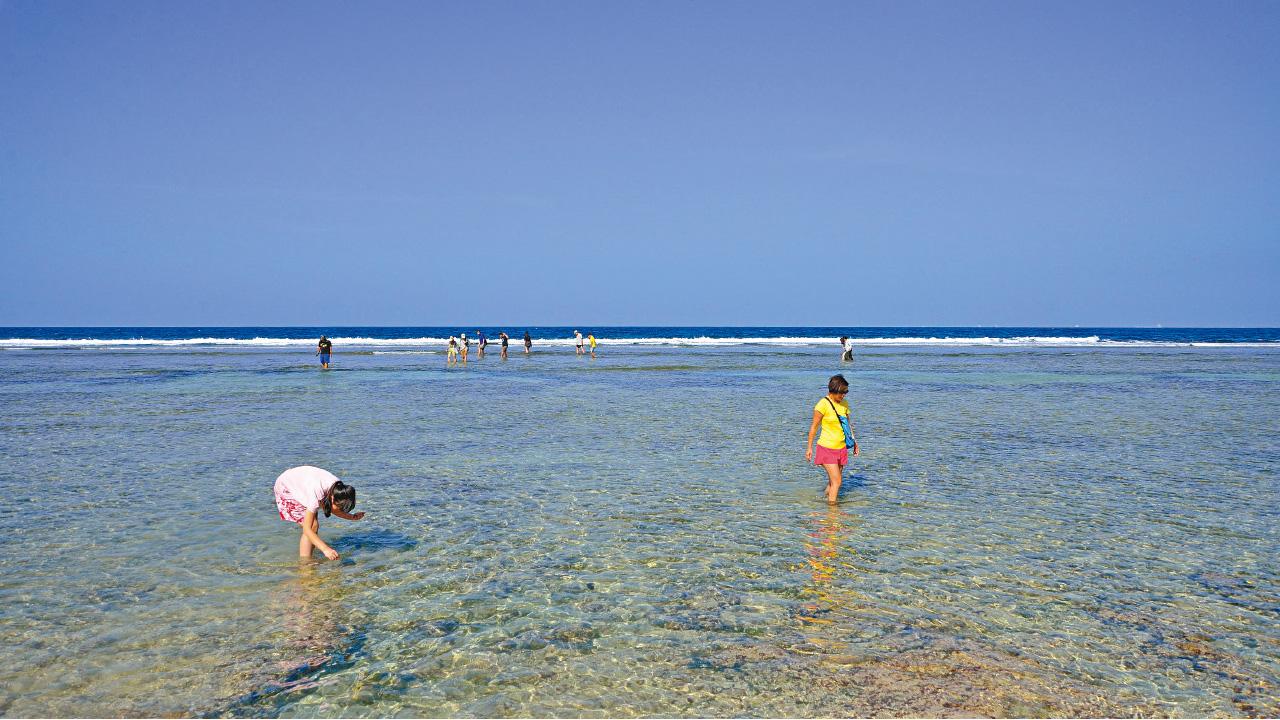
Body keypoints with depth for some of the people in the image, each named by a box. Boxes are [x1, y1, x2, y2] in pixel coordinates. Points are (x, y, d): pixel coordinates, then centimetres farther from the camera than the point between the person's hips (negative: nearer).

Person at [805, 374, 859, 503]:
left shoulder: (844, 404, 6)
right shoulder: (823, 404, -13)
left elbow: (848, 424, 19)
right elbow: (814, 427, -8)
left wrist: (854, 440, 13)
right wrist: (809, 447, -7)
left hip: (841, 448, 6)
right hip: (827, 448, -6)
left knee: (832, 481, 11)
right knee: (836, 481, -11)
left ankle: (827, 500, 25)